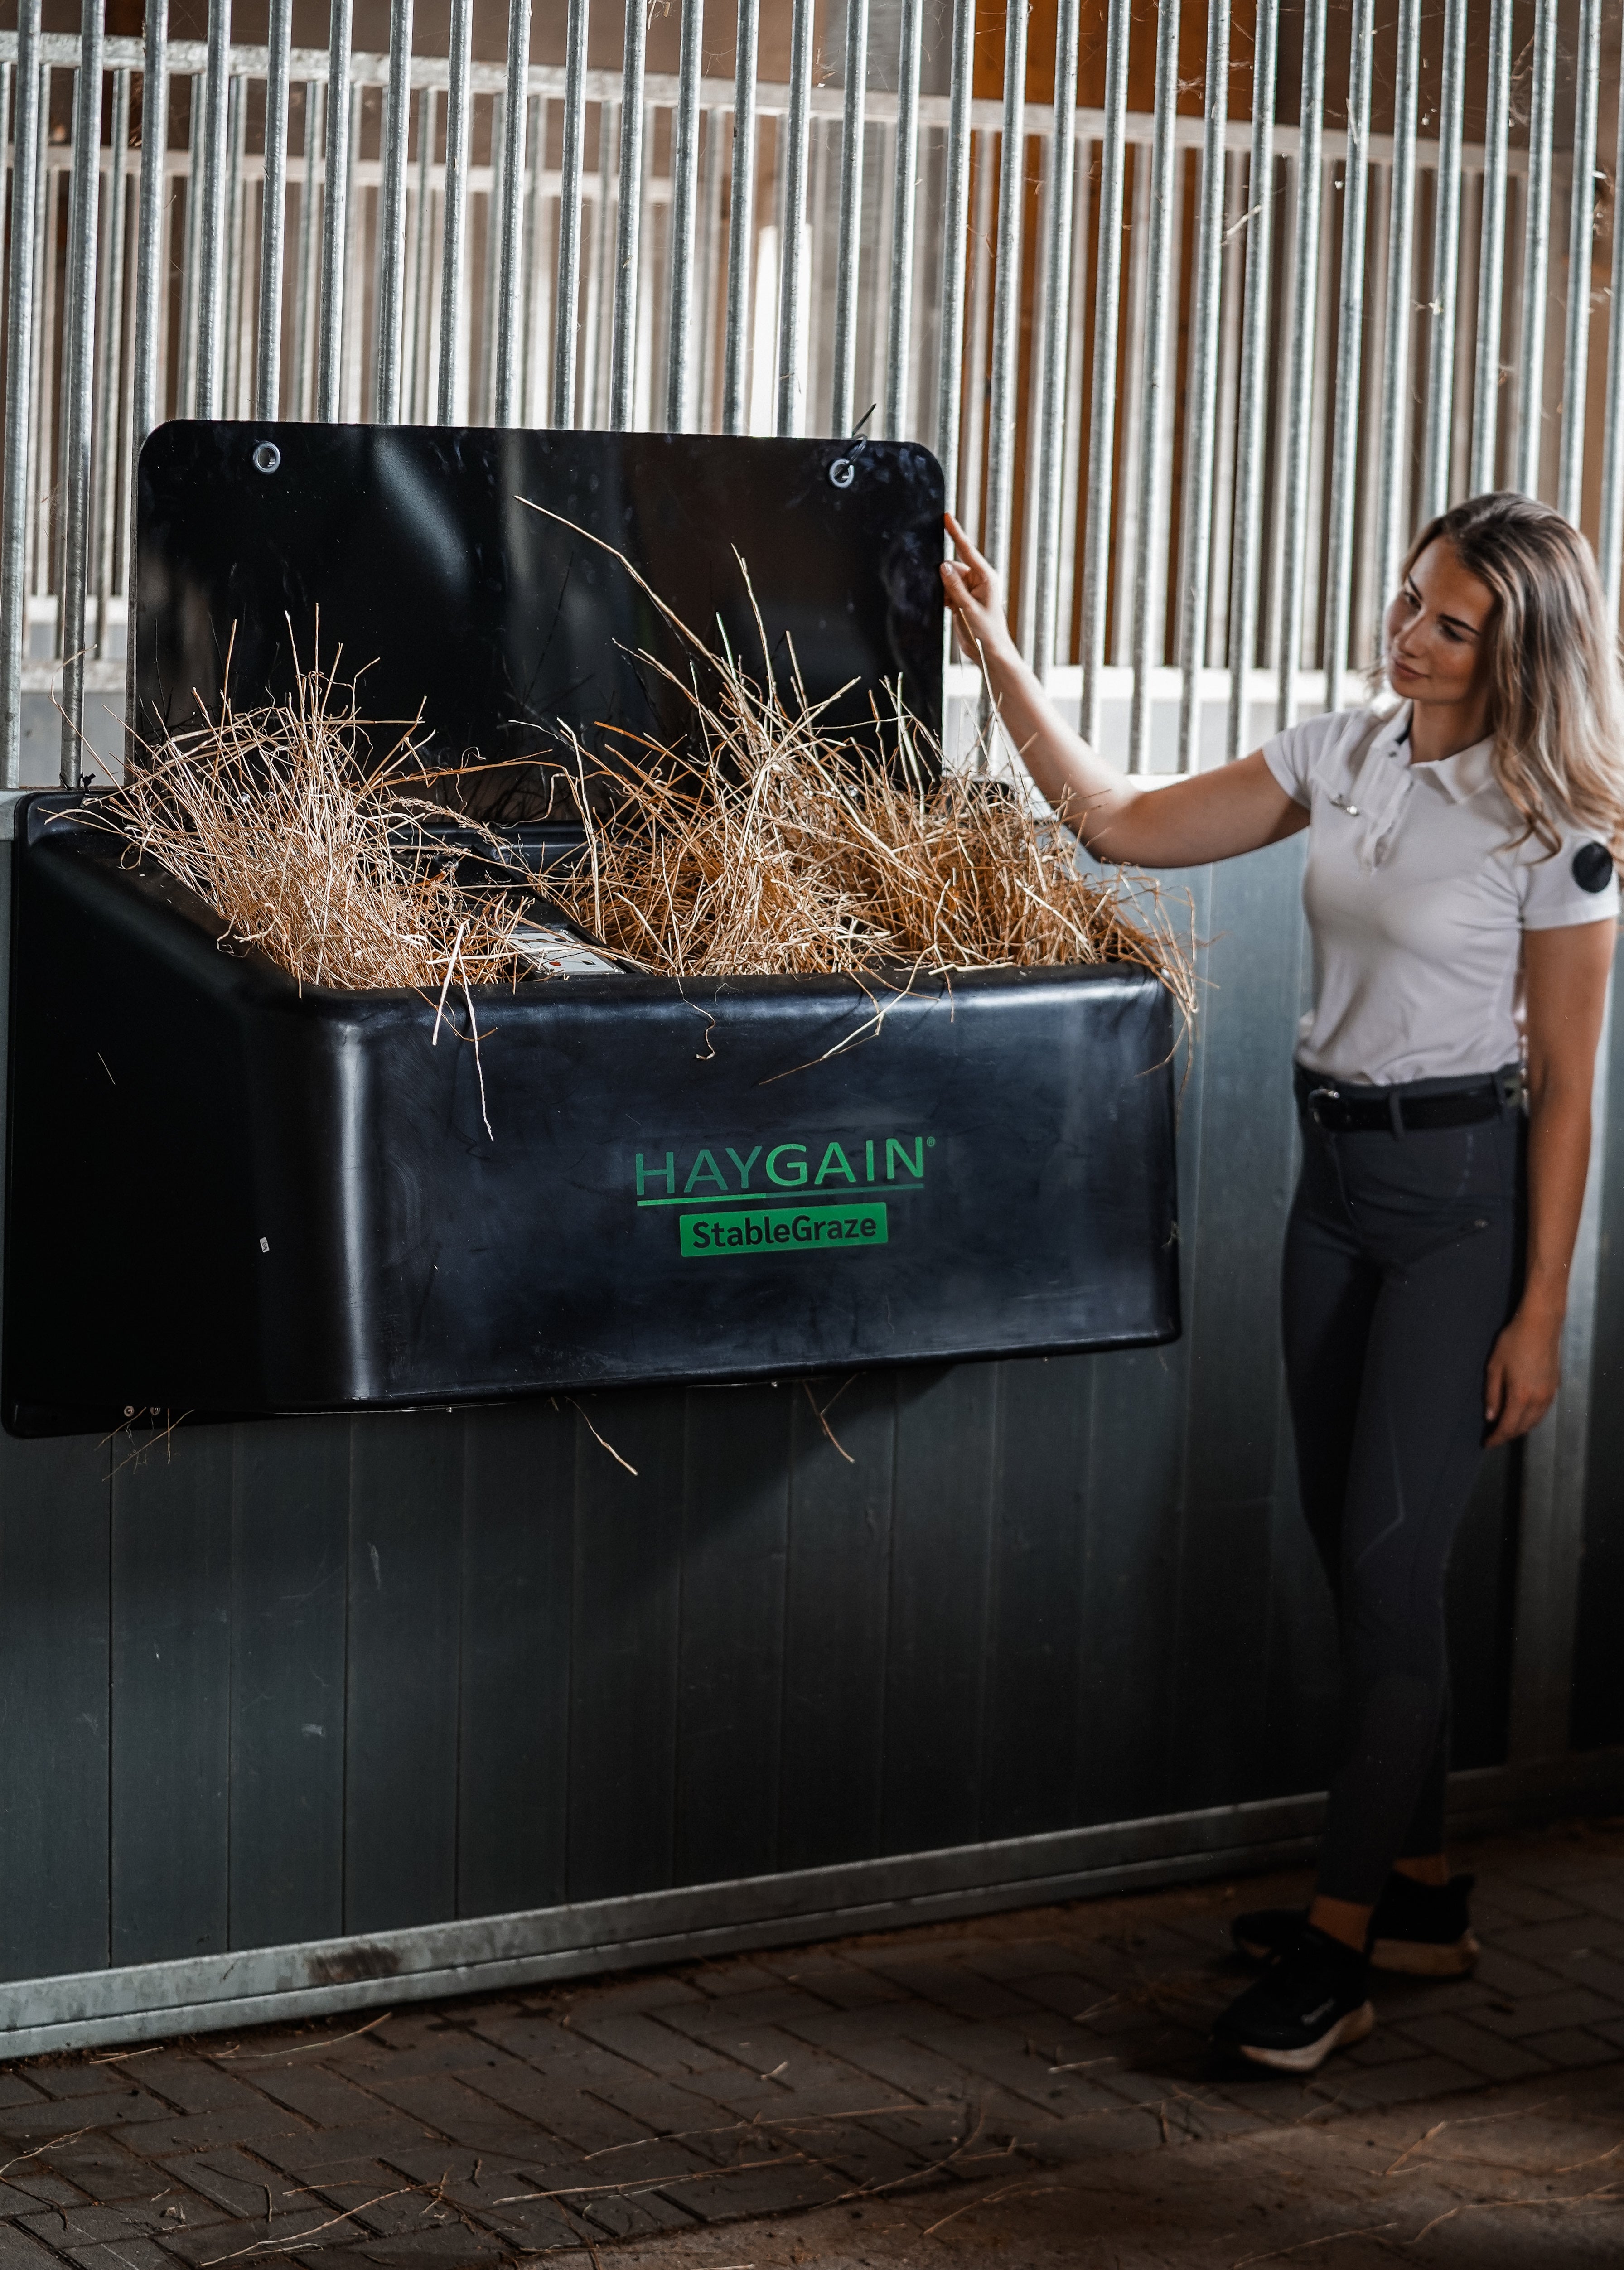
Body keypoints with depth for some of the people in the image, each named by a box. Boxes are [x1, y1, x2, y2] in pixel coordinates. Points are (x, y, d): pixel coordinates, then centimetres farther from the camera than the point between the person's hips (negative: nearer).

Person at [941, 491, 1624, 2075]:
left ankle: (1338, 1946, -2)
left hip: (1464, 1192, -7)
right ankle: (1419, 1888, 24)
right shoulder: (1340, 757, 3)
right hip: (1336, 1174, 7)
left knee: (1389, 1558, -8)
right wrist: (998, 659, 0)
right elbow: (1122, 823, 7)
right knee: (1350, 1545, 11)